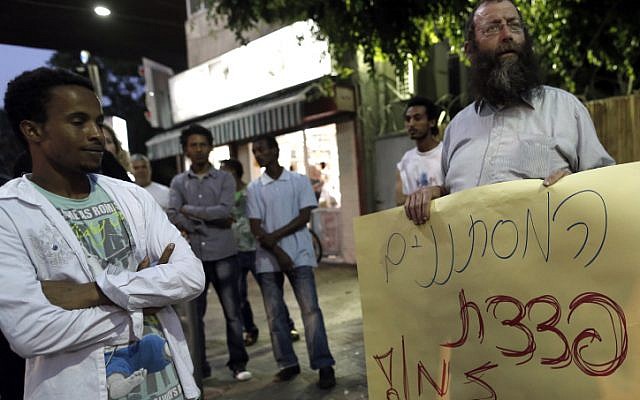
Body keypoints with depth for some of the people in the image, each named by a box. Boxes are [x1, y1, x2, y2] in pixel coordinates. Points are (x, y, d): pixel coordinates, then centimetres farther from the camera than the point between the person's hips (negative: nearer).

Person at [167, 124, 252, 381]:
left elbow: (224, 210, -13)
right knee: (194, 314, 9)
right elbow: (173, 216, -8)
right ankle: (199, 366, 23)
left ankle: (238, 363, 19)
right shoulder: (178, 182, 7)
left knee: (232, 312, 5)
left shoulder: (225, 179, 3)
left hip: (224, 255, -1)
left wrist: (189, 210, -7)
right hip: (193, 257, 2)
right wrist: (212, 220, -13)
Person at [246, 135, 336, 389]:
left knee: (310, 309, -7)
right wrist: (278, 253, -10)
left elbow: (305, 216, -4)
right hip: (268, 258, 3)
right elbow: (255, 228, 1)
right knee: (274, 314, 5)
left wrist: (275, 236, -12)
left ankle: (324, 366, 0)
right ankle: (287, 364, 17)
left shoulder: (299, 181, 4)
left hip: (299, 254, -2)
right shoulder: (254, 188, 7)